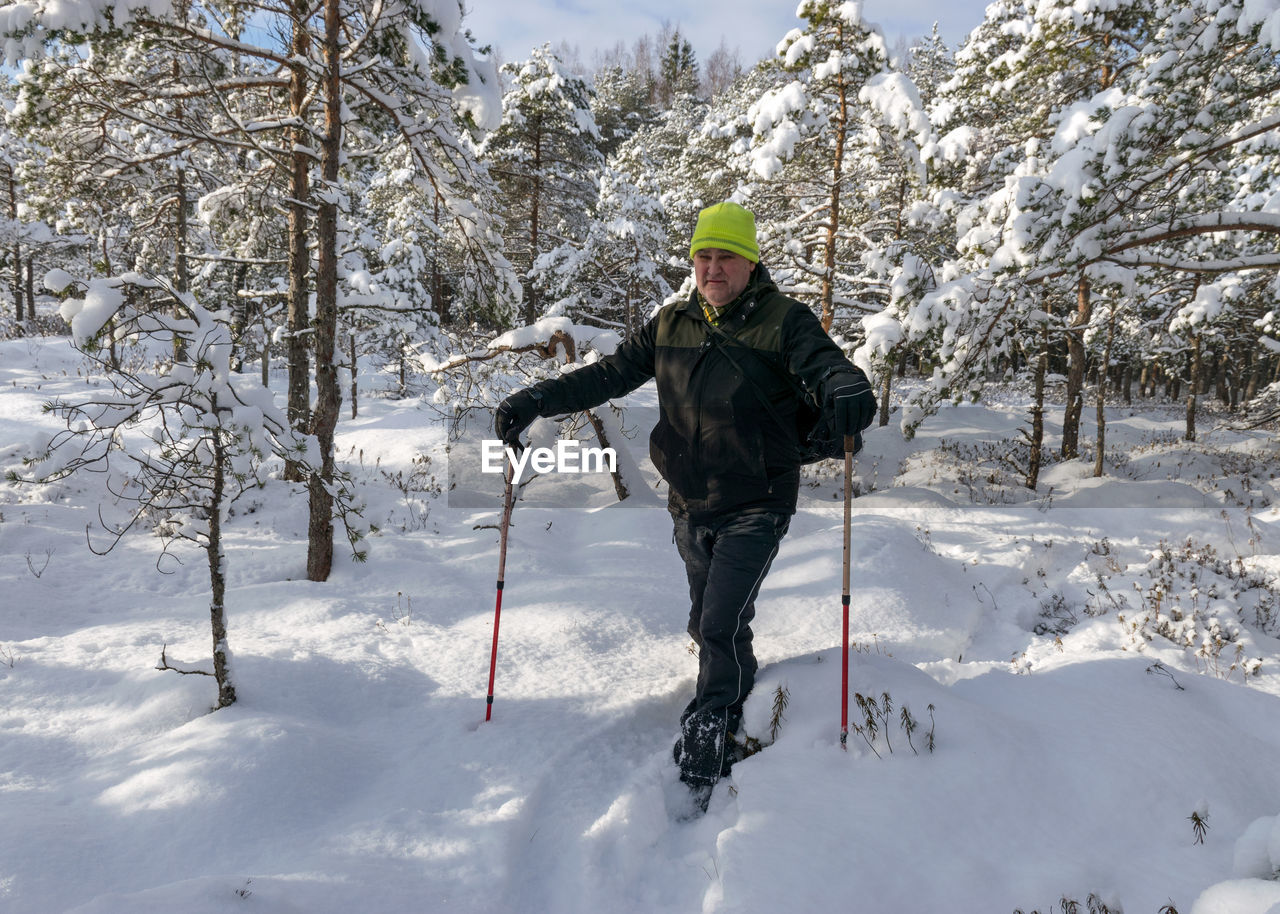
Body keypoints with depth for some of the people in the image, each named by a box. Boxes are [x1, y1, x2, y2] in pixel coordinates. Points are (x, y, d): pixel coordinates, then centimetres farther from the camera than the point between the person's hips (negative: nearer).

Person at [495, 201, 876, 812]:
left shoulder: (782, 321, -7)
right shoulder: (671, 326, 6)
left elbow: (826, 365, -21)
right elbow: (608, 375, 8)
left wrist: (849, 394, -45)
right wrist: (537, 400, -4)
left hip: (755, 505, -5)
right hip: (690, 507, 5)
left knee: (722, 625, -13)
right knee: (707, 624, 17)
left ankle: (704, 762, -1)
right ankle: (741, 698, 45)